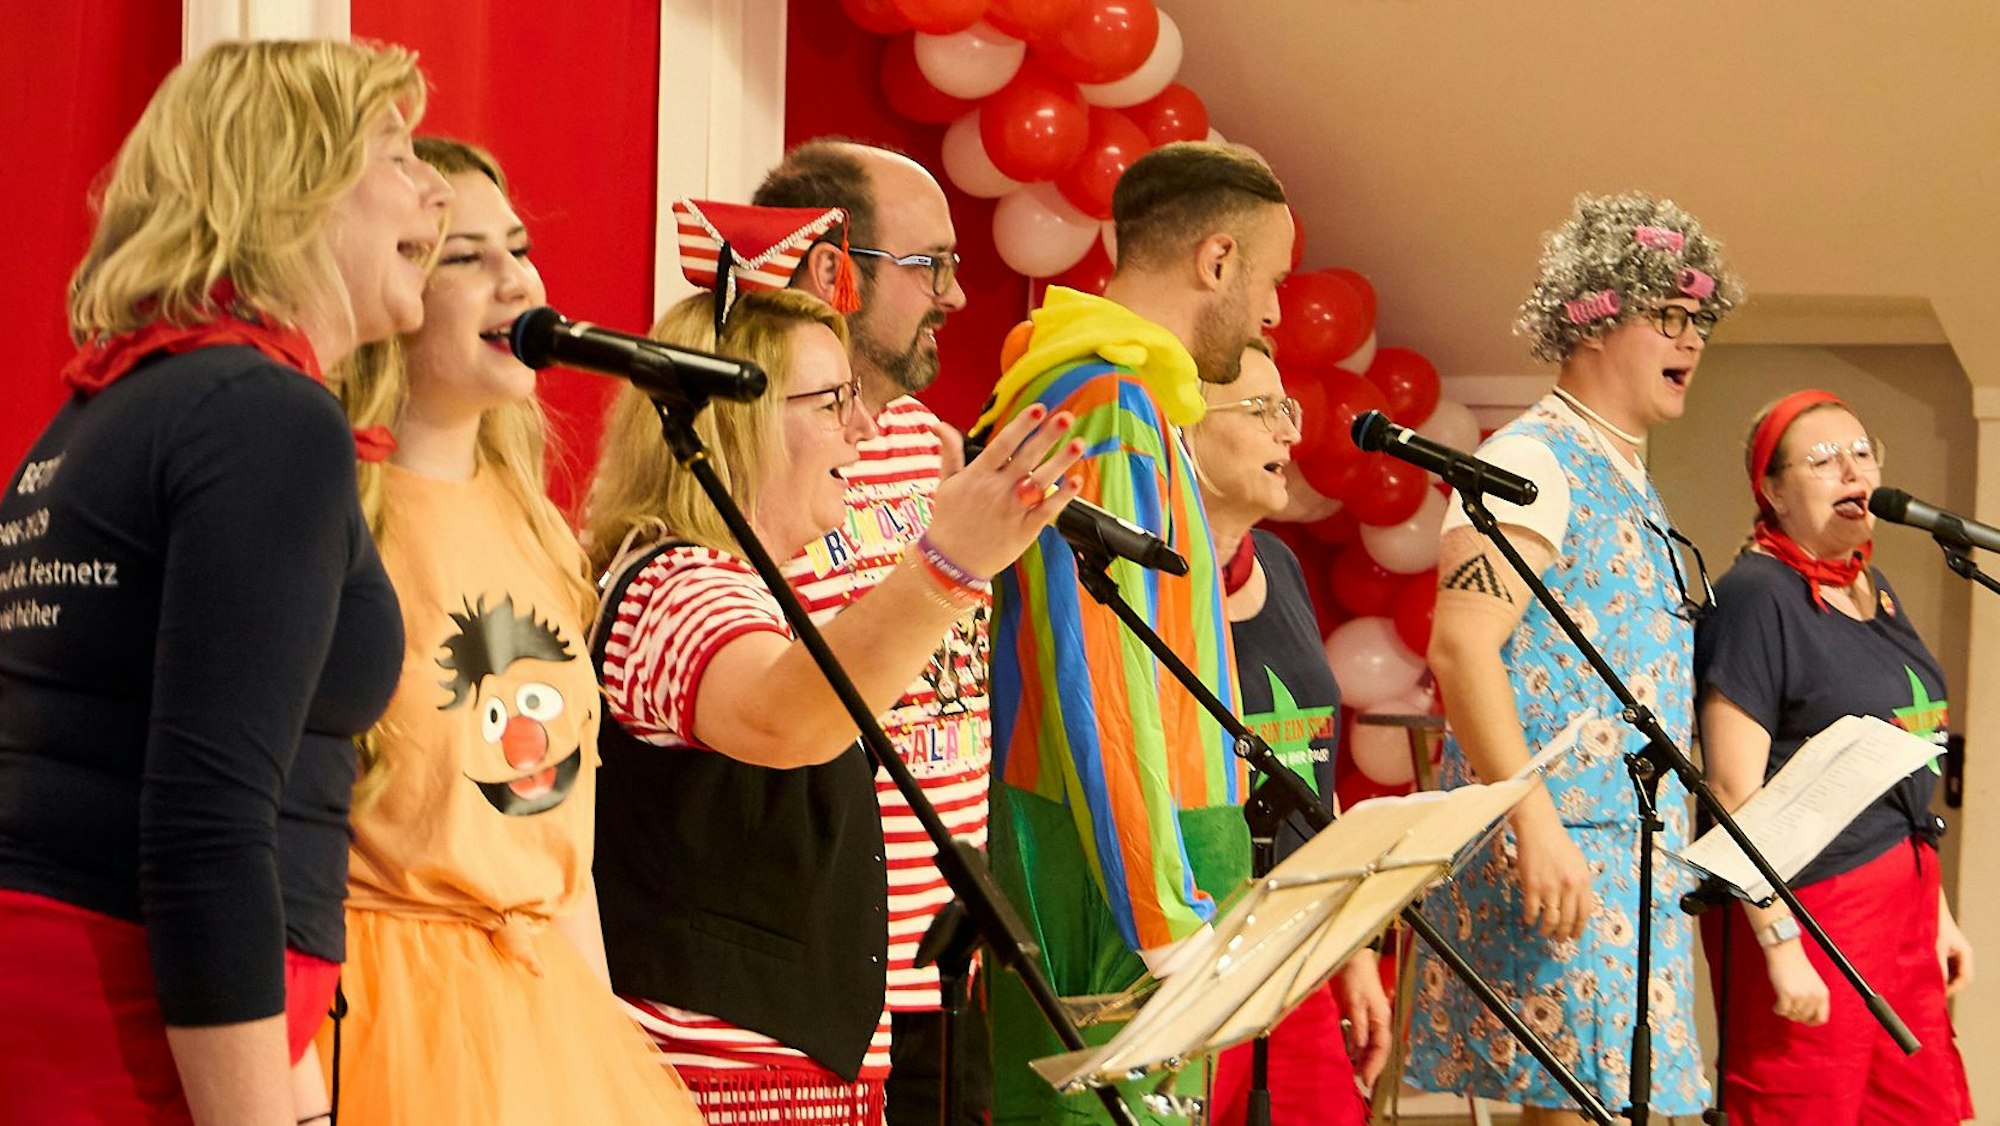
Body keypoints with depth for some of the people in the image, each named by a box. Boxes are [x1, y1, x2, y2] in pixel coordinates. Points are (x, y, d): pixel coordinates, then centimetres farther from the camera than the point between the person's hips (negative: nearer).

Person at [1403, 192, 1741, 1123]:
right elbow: (1461, 648, -19)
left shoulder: (1629, 485, 20)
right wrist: (1535, 826, -26)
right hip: (1560, 851, -9)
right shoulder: (1531, 462, -8)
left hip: (1640, 861, 9)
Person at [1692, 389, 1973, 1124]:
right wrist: (1780, 946, -20)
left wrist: (1937, 910, 20)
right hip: (1808, 907, -8)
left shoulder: (1873, 590, 15)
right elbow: (1734, 789, -17)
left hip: (1902, 897, 8)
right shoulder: (1756, 596, -11)